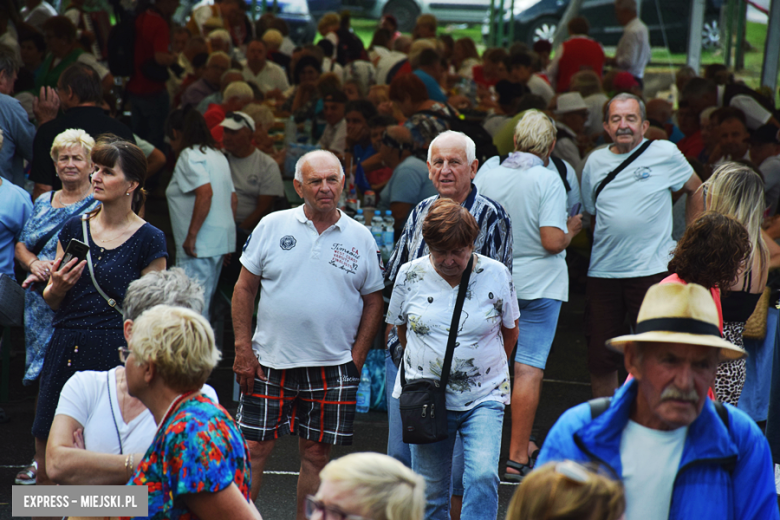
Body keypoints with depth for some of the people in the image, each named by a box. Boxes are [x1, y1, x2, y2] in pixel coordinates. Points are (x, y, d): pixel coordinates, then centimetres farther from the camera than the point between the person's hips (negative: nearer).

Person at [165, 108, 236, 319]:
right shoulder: (217, 155, 19)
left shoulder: (189, 156, -8)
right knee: (203, 305, 15)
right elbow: (233, 199, 18)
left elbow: (205, 192, -22)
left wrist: (191, 235, -21)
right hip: (221, 241, 9)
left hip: (199, 246, -9)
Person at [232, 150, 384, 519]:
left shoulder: (360, 238, 4)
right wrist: (243, 349, -3)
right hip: (270, 362, -1)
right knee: (254, 449, 1)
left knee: (317, 454, 7)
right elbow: (244, 288, 4)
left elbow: (373, 301, 9)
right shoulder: (272, 226, 2)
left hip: (332, 367, 1)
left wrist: (357, 357, 0)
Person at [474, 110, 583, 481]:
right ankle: (517, 458, -4)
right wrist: (571, 230, 1)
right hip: (537, 284, -5)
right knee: (529, 368, -4)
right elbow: (552, 241, -20)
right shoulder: (548, 179, -13)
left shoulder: (486, 175, 0)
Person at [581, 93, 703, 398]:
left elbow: (696, 189, 14)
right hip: (603, 271, 3)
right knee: (599, 358, 6)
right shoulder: (595, 162, 10)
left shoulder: (665, 153, 0)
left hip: (651, 269, -3)